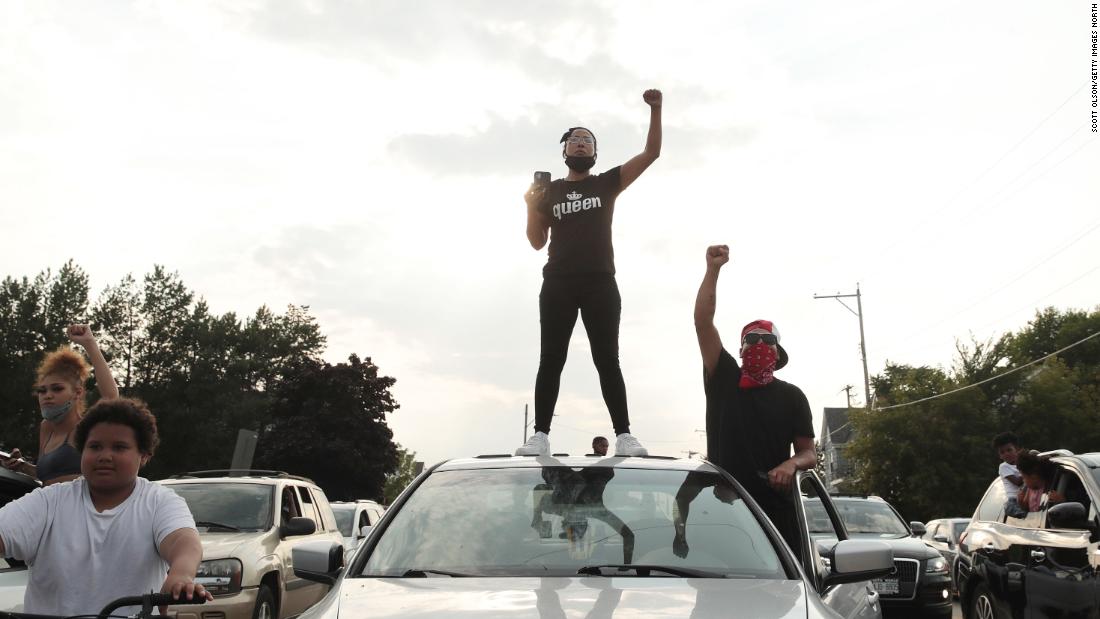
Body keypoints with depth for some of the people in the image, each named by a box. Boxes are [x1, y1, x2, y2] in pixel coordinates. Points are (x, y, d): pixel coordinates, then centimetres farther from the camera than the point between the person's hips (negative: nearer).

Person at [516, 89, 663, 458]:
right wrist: (531, 206, -2)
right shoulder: (548, 191, 15)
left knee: (607, 360, -3)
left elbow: (651, 154, 6)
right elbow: (537, 242, 14)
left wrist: (655, 110, -4)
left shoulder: (607, 182, 13)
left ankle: (623, 435, -6)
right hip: (558, 285, 1)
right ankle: (540, 435, -5)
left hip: (601, 283, -1)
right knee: (551, 360, -3)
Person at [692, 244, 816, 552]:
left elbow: (809, 453, 10)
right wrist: (713, 269, -8)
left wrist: (792, 464, -15)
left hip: (776, 509, 1)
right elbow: (703, 323, -1)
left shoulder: (791, 396, 10)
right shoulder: (724, 380, 8)